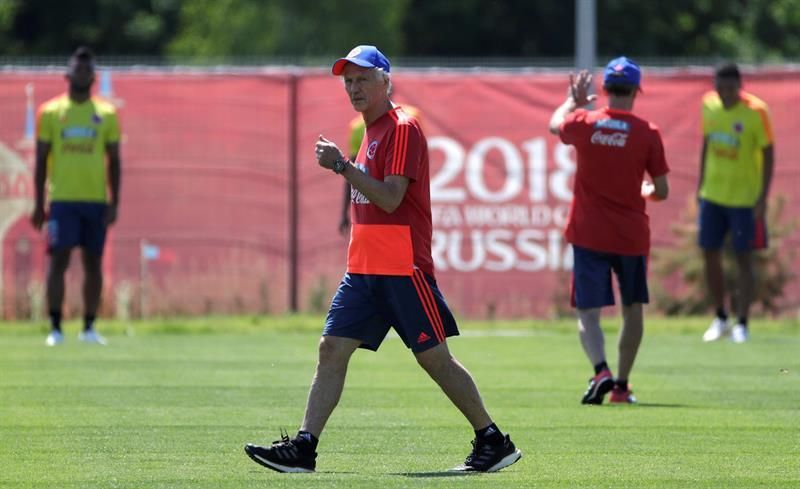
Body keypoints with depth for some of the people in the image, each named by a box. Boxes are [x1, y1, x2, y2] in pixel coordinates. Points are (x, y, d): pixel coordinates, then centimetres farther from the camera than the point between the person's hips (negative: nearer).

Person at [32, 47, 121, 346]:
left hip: (96, 200, 2)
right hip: (62, 199, -2)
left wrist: (114, 203, 1)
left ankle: (89, 327, 11)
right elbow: (41, 160, 5)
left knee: (93, 262, 4)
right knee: (59, 260, -7)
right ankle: (55, 328, -4)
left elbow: (114, 161, 9)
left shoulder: (106, 114, 7)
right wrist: (39, 204, 1)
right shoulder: (51, 112, 4)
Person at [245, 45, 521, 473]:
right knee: (331, 349, -2)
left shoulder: (402, 128, -11)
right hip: (363, 269, 9)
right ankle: (302, 448, -6)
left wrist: (343, 166, -23)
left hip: (402, 269, -9)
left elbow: (390, 198, -21)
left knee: (434, 358, -5)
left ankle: (493, 442, 6)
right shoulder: (372, 130, 18)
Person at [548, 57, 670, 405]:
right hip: (632, 235, 0)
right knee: (633, 309, 18)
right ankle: (621, 385, 20)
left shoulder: (584, 123, -4)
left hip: (589, 233, 0)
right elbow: (662, 191, -3)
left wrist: (574, 99, 41)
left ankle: (601, 372, -27)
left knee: (587, 313, -1)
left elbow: (555, 123, 21)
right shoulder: (647, 133, -7)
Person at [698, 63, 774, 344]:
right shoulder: (709, 105, 0)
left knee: (743, 258, -1)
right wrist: (701, 185, 13)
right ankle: (720, 319, 21)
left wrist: (763, 197, -14)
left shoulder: (756, 111, -14)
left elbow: (768, 154, -10)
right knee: (710, 255, 6)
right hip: (713, 195, 5)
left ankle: (742, 324, 7)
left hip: (745, 198, -5)